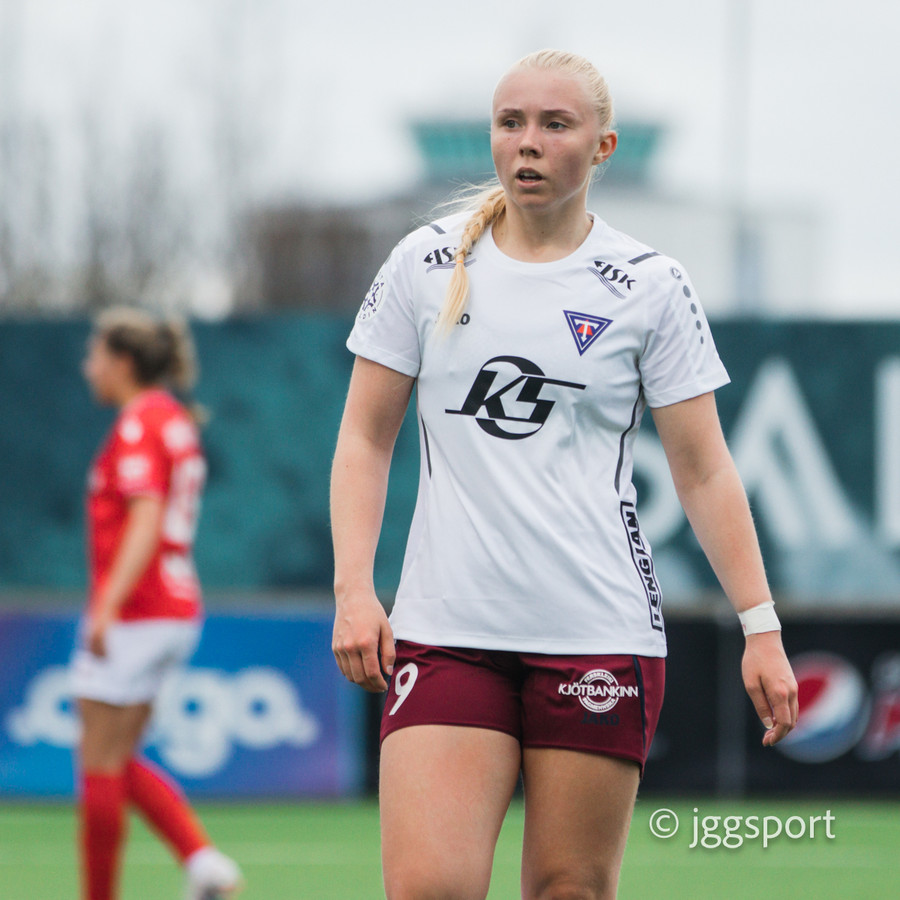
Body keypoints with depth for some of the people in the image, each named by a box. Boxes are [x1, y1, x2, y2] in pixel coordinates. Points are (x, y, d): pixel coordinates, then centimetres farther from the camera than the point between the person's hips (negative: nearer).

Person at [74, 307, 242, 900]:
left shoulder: (137, 425, -13)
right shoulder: (176, 422, 15)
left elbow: (147, 518, -24)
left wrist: (109, 605, -30)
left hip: (133, 614, -10)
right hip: (176, 607, 10)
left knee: (101, 766, -1)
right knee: (118, 763, 13)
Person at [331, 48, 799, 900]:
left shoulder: (650, 287, 2)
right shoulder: (425, 265, 6)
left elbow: (703, 472, 5)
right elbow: (364, 438, 11)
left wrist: (759, 626, 0)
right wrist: (353, 590, 0)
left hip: (600, 635, -1)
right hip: (445, 631, 1)